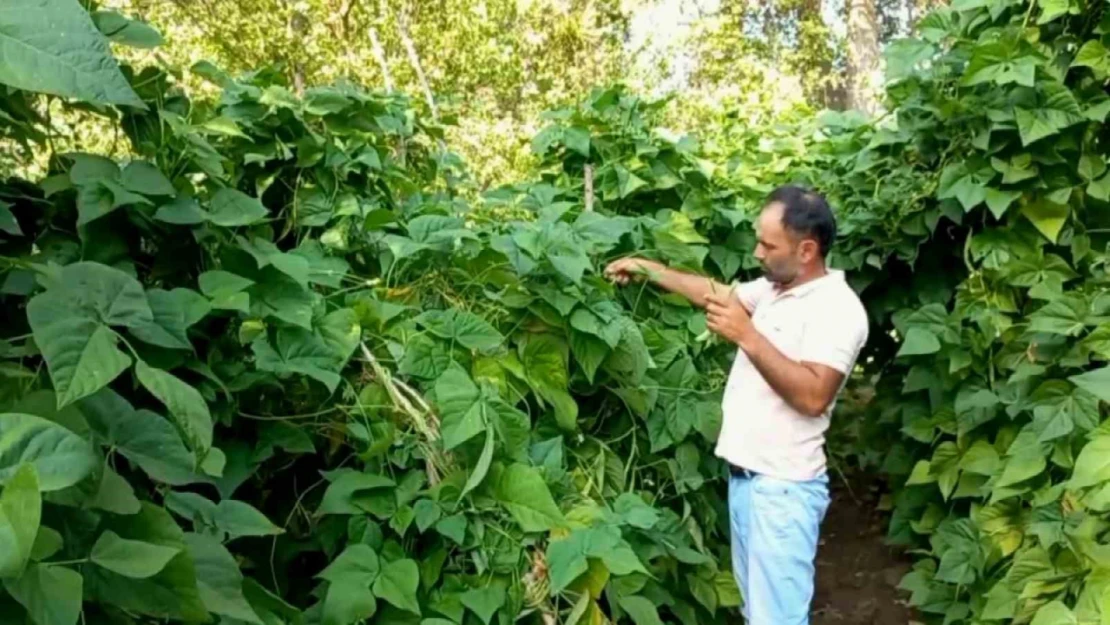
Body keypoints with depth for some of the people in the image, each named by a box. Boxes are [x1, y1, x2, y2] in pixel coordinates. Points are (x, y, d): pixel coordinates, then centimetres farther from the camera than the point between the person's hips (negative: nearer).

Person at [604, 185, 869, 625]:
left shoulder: (838, 308, -16)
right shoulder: (773, 288, 9)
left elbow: (812, 396, -26)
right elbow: (718, 294, 24)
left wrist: (748, 336, -25)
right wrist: (648, 269, 19)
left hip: (783, 486, -9)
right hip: (744, 475, 9)